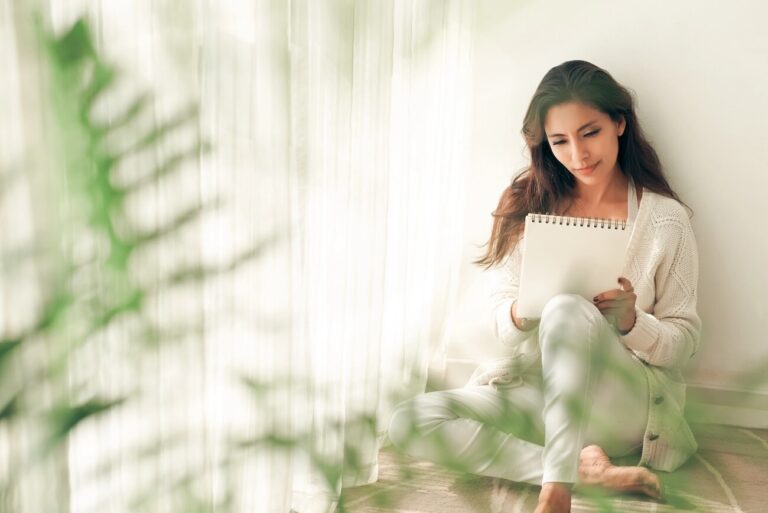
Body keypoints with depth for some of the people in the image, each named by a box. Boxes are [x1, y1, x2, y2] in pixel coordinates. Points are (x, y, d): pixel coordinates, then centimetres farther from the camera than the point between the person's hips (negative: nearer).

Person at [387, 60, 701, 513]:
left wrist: (631, 320, -20)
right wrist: (523, 309, -18)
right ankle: (586, 468, -23)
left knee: (569, 308, -35)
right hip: (536, 390, 4)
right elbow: (504, 328, 5)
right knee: (409, 422, -20)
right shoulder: (530, 207, 5)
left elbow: (683, 343, 1)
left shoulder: (666, 219, -2)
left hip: (629, 404, -3)